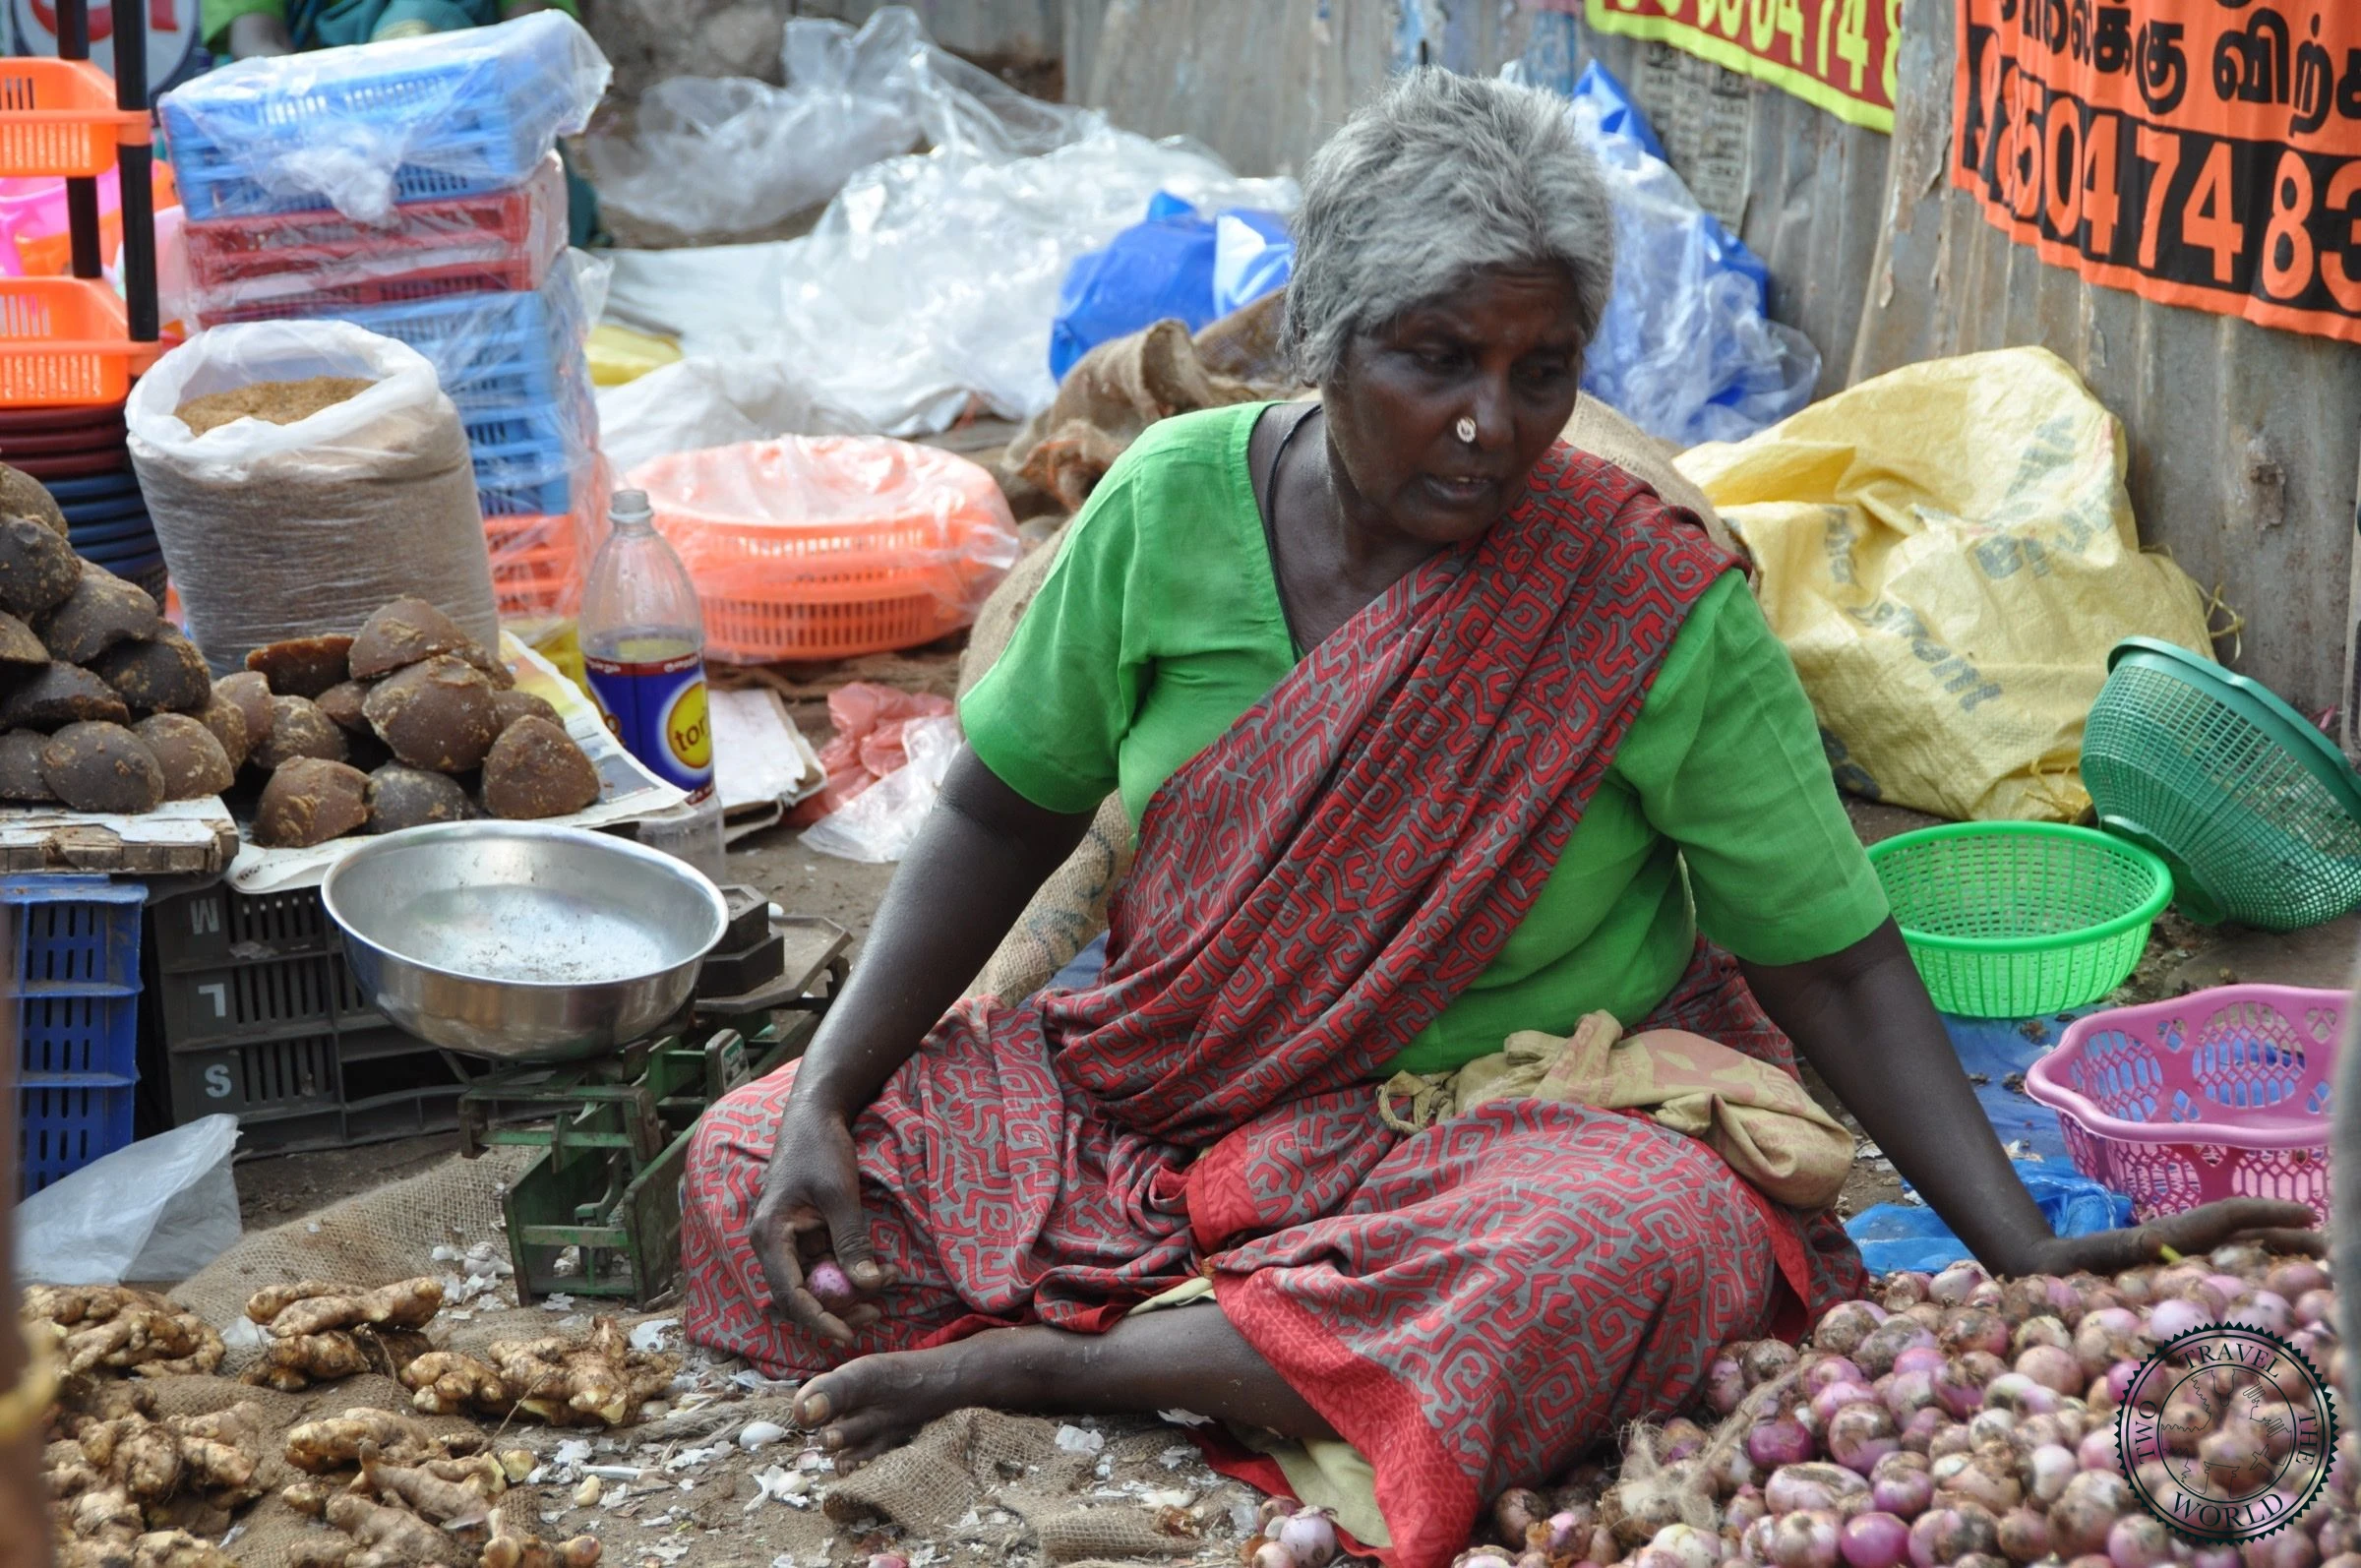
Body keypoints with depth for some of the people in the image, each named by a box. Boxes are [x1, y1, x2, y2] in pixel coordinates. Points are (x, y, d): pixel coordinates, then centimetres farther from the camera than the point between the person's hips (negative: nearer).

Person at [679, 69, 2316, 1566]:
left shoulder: (1660, 609, -16)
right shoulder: (1180, 504, -8)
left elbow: (1833, 962, -11)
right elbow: (1005, 816, 3)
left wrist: (2028, 1256, -21)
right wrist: (828, 1091, -8)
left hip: (1533, 1120, -2)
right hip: (1170, 1086, 3)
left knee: (1649, 1252, -38)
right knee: (747, 1166, -11)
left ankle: (1043, 1360, -23)